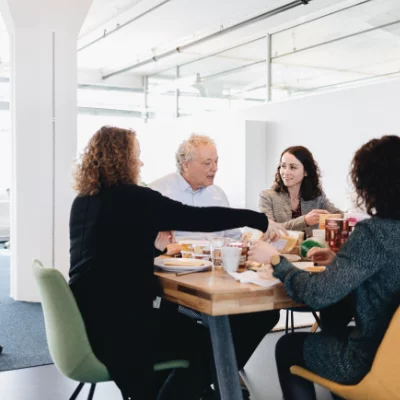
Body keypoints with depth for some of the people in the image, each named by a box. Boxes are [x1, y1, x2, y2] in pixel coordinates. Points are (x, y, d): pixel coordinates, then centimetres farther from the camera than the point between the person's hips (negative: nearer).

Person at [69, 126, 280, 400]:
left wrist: (151, 245, 18)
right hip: (114, 324, -9)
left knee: (183, 325, 29)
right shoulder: (133, 198, -16)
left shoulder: (82, 201, 8)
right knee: (202, 343, 13)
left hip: (87, 320, 9)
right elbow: (199, 218, -15)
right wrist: (259, 220, -6)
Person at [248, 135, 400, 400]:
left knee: (288, 346, 17)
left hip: (373, 361, -7)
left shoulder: (375, 231, -25)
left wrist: (275, 260, -11)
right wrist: (339, 260, 8)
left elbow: (319, 294, -25)